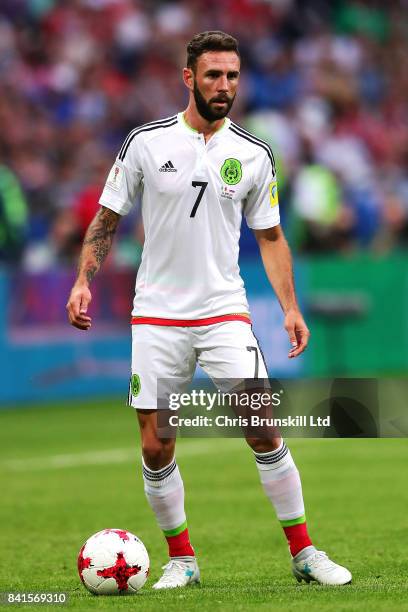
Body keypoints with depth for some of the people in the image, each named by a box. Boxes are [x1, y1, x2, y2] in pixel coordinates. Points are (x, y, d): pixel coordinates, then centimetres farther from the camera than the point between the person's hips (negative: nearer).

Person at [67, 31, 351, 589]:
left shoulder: (254, 155, 2)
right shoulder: (146, 143, -2)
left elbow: (270, 236, 11)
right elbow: (107, 218, 6)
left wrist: (291, 308, 2)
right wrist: (84, 281, -6)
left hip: (225, 313, 0)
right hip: (157, 314, 0)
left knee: (263, 431, -11)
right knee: (155, 449, 0)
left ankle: (304, 554, -1)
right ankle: (181, 560, 17)